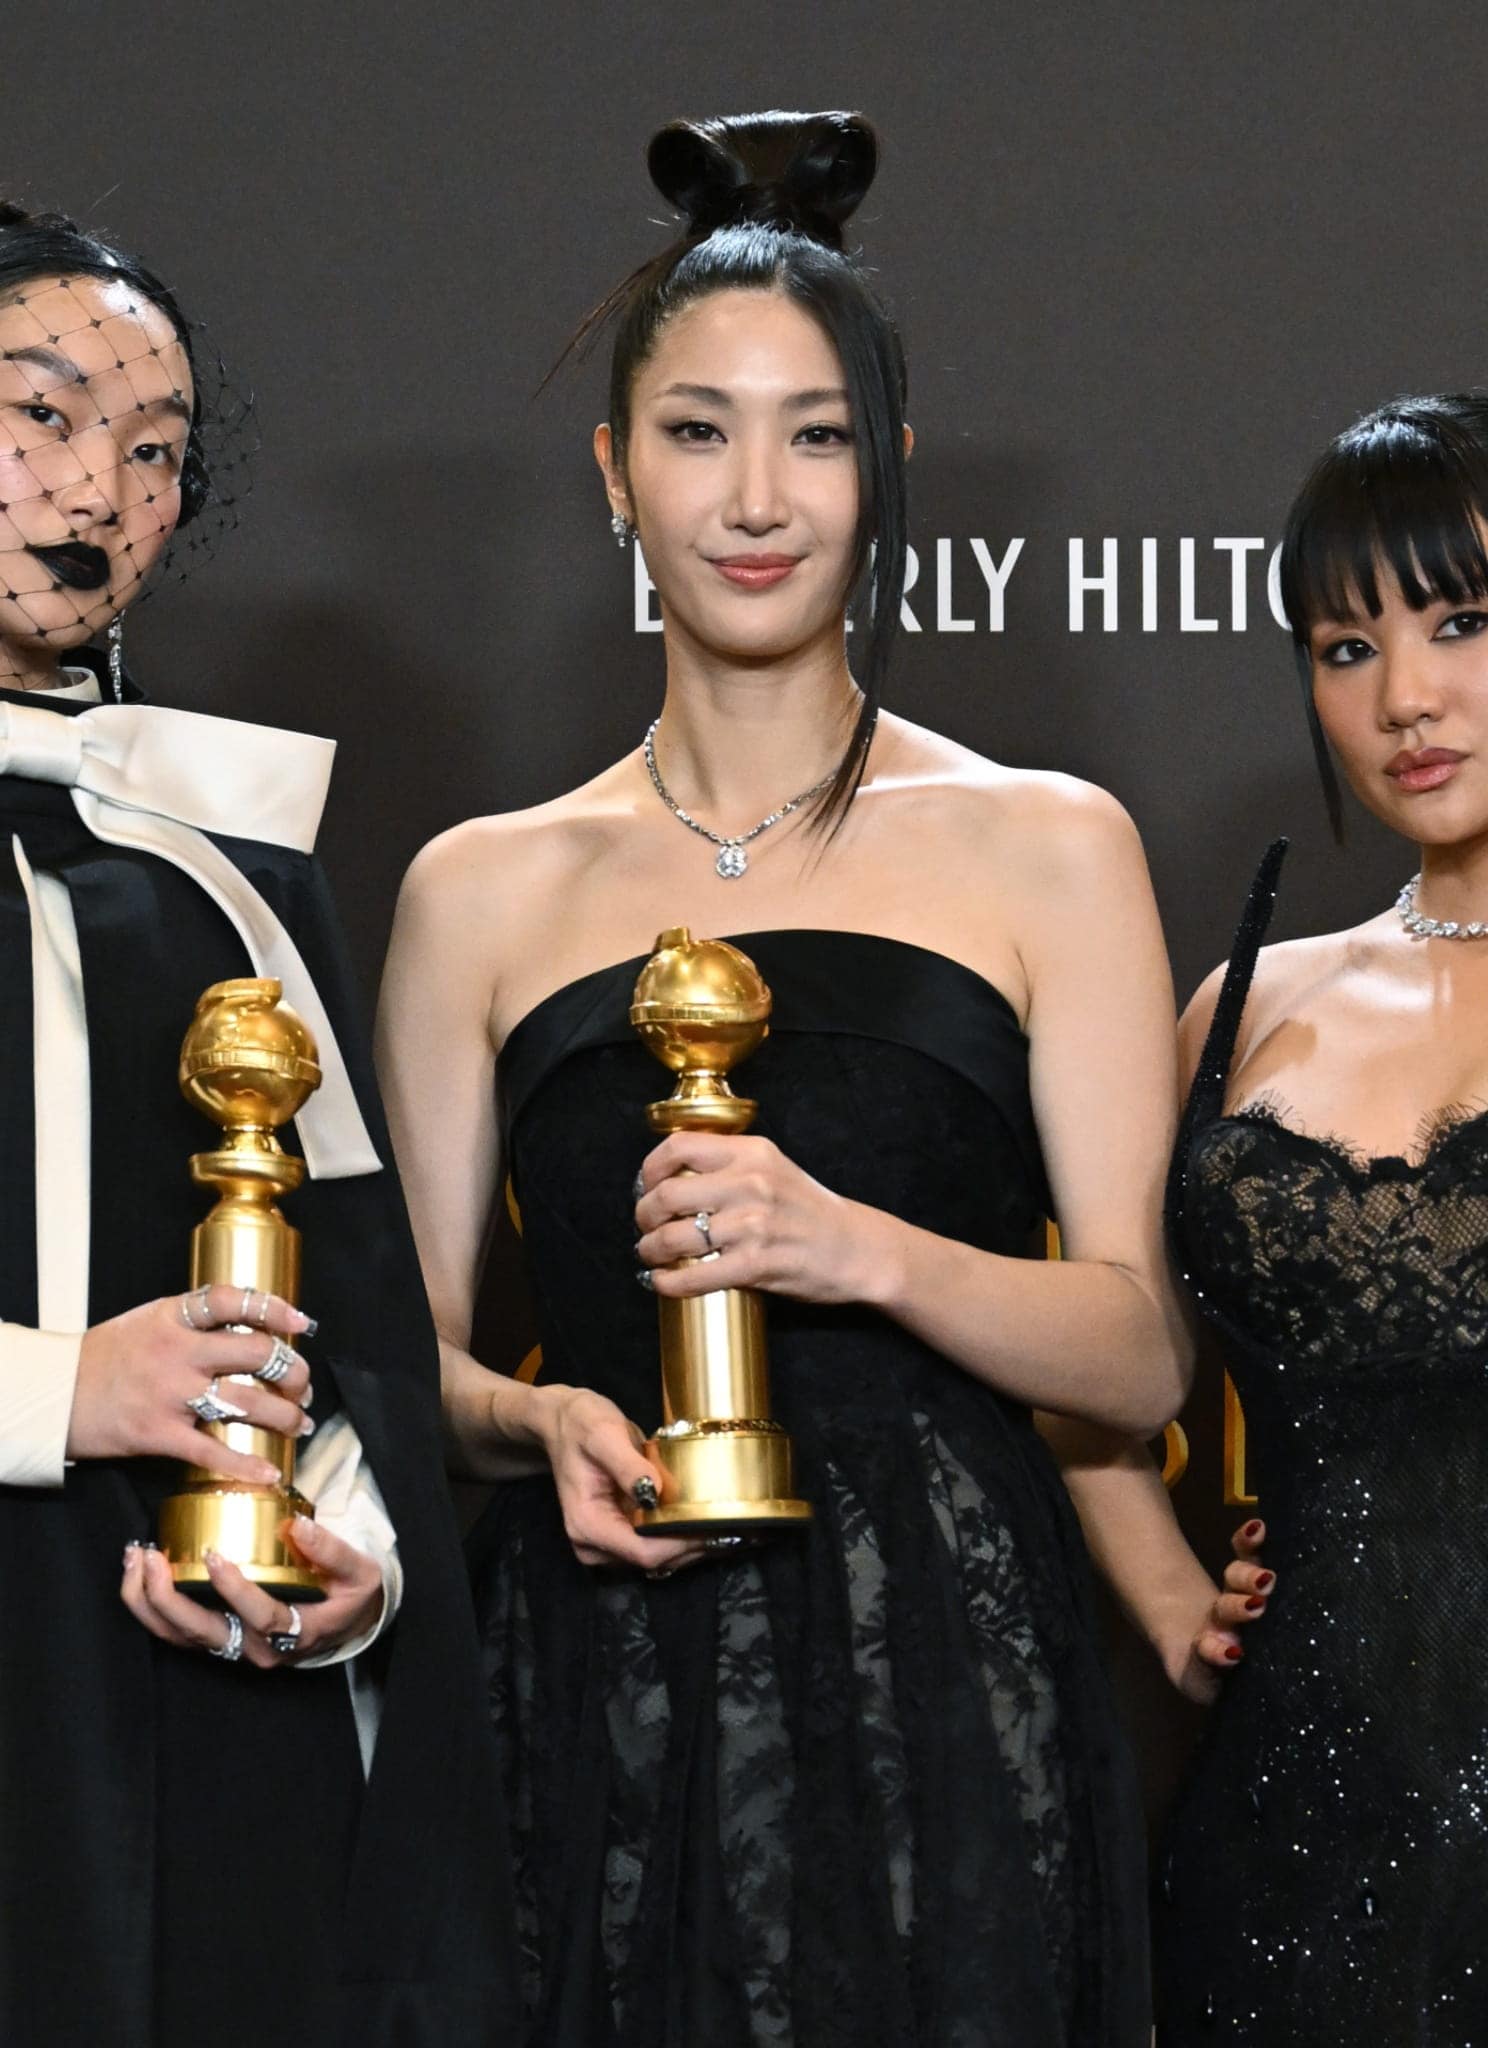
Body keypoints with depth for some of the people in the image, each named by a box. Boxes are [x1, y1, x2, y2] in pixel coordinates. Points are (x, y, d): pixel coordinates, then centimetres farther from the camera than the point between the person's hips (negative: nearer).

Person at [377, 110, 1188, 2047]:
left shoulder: (1046, 847, 4)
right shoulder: (483, 890, 9)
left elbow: (1141, 1354, 0)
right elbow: (413, 1357, 12)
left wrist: (868, 1251, -16)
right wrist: (540, 1423, -9)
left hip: (941, 1688, -1)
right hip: (595, 1694, 1)